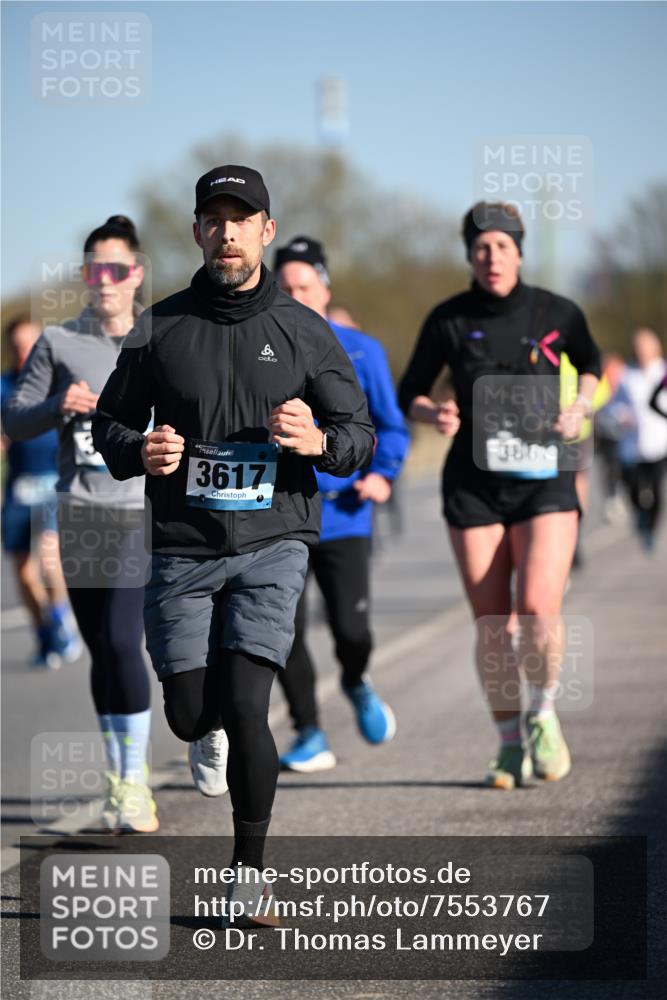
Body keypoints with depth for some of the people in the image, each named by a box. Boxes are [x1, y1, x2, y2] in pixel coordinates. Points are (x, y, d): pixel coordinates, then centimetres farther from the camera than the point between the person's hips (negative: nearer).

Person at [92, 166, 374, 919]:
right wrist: (139, 451, -12)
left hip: (271, 544, -1)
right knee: (190, 713, 4)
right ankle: (212, 732, 44)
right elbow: (109, 424, 11)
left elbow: (361, 434, 5)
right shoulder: (160, 328, 3)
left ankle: (249, 872, 0)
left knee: (245, 707, -14)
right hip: (183, 547, 2)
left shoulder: (303, 332, 2)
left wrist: (319, 441, -18)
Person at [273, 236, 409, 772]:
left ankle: (357, 684, 27)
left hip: (343, 516, -1)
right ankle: (309, 736, 10)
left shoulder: (361, 351, 4)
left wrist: (382, 473, -8)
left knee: (351, 630, -8)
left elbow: (391, 425, 9)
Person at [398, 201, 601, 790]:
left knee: (539, 608, -18)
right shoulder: (449, 321, -1)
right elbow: (409, 394, 7)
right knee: (491, 625, 0)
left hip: (545, 482, -1)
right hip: (474, 484, 1)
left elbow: (590, 363, 20)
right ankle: (511, 746, 16)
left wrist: (580, 407, 0)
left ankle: (544, 713, 9)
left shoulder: (557, 314, -1)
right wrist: (433, 414, -15)